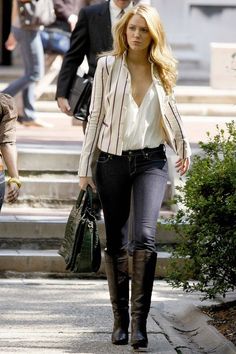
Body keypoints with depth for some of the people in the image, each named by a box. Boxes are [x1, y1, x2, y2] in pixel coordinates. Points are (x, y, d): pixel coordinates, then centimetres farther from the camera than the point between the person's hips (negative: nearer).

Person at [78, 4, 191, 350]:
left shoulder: (162, 70, 4)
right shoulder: (108, 65, 0)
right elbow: (95, 117, 2)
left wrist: (183, 147, 31)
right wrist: (85, 167, 0)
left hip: (150, 161, 0)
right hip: (113, 161, 0)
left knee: (144, 238, -17)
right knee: (116, 244, 5)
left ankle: (140, 321, -15)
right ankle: (121, 321, 13)